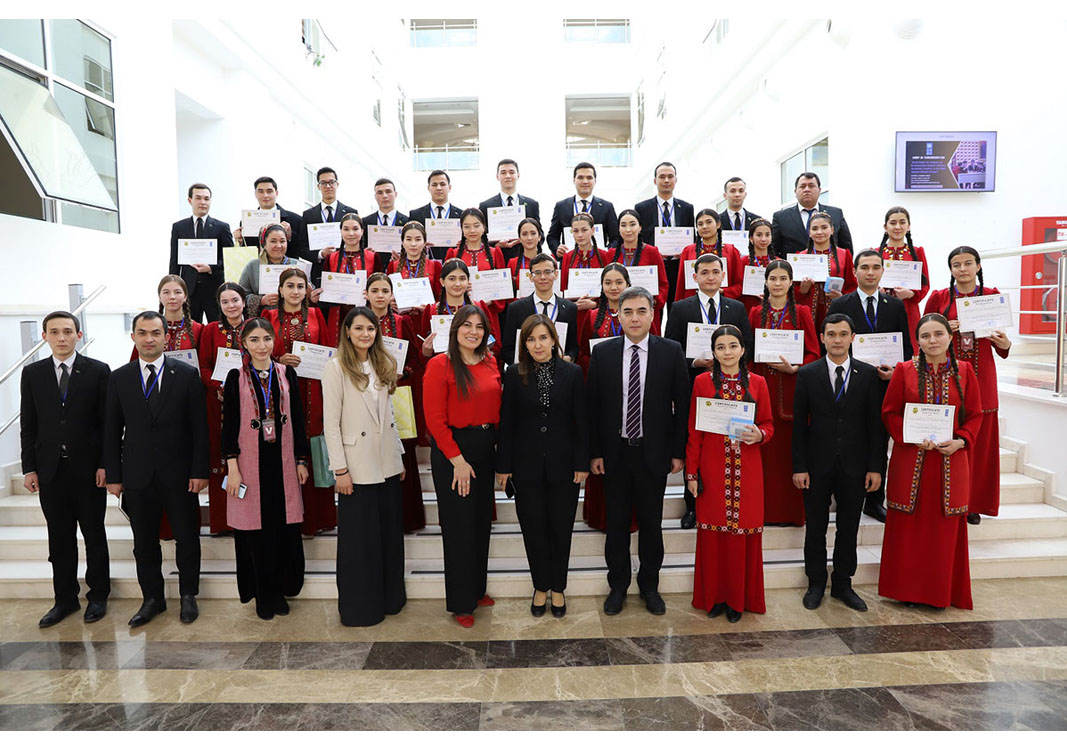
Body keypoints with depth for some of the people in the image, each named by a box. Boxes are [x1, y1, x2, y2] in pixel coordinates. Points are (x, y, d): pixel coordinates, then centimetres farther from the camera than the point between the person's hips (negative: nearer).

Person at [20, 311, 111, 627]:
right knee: (60, 538, 11)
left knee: (94, 535, 9)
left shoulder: (98, 371, -4)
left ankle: (98, 595, 23)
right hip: (50, 469, 3)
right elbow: (28, 424, 6)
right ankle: (65, 598, 24)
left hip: (88, 468, -2)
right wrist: (29, 467, 2)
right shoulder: (32, 373, 5)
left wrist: (106, 464, -8)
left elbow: (108, 421, -4)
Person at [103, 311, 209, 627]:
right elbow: (112, 431, 6)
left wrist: (200, 470, -8)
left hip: (179, 475, -2)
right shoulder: (119, 378, 4)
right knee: (144, 541, 12)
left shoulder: (187, 374, -2)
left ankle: (188, 595, 26)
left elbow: (199, 427, -3)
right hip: (137, 476, 2)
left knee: (187, 538, 8)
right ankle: (152, 598, 29)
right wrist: (113, 475, 2)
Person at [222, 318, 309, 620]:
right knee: (255, 531, 5)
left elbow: (297, 420, 7)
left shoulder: (286, 373, 5)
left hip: (282, 462, 2)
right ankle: (262, 595, 20)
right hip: (250, 463, -2)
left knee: (284, 528, 5)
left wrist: (301, 461, 6)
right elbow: (229, 425, -2)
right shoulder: (236, 377, -1)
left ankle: (280, 590, 21)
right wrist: (232, 468, -8)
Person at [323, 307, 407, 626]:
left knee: (390, 531, 13)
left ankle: (390, 596, 30)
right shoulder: (336, 367, -8)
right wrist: (340, 469, -13)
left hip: (387, 463, 6)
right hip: (358, 465, -6)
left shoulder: (383, 364, 10)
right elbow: (331, 422, -11)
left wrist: (400, 455, 12)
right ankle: (359, 606, 21)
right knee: (359, 537, 5)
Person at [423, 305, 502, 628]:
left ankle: (477, 588, 33)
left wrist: (498, 444, 2)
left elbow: (496, 409, 11)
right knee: (459, 525, 3)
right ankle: (460, 602, 19)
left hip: (485, 447, 6)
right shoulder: (440, 365, -11)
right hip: (451, 449, -6)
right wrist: (457, 460, -15)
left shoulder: (490, 362, 6)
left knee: (482, 520, 15)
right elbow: (435, 419, -14)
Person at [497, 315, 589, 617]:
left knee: (561, 529, 10)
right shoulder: (515, 375, -2)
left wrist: (582, 463, -4)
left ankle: (558, 587, 28)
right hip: (527, 465, 0)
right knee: (533, 529, 9)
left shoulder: (572, 373, -3)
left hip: (563, 465, 0)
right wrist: (503, 465, -1)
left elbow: (581, 422, -1)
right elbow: (507, 422, 0)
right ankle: (541, 587, 28)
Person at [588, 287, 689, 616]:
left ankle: (650, 586, 29)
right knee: (616, 523, 11)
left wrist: (678, 452, -3)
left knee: (652, 523, 12)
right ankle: (618, 586, 28)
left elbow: (681, 404, -1)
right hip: (615, 452, 1)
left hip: (654, 453, 0)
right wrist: (595, 452, -2)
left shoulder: (671, 352, -3)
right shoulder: (602, 353, -1)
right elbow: (593, 406, 1)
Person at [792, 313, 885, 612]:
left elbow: (875, 423, 2)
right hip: (818, 464, -1)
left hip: (854, 465, 1)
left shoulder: (868, 374, 2)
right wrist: (799, 466, -7)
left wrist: (876, 467, -3)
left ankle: (842, 584, 26)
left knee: (849, 528, 11)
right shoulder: (807, 374, -1)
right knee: (815, 528, 9)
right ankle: (816, 584, 24)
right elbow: (799, 424, -2)